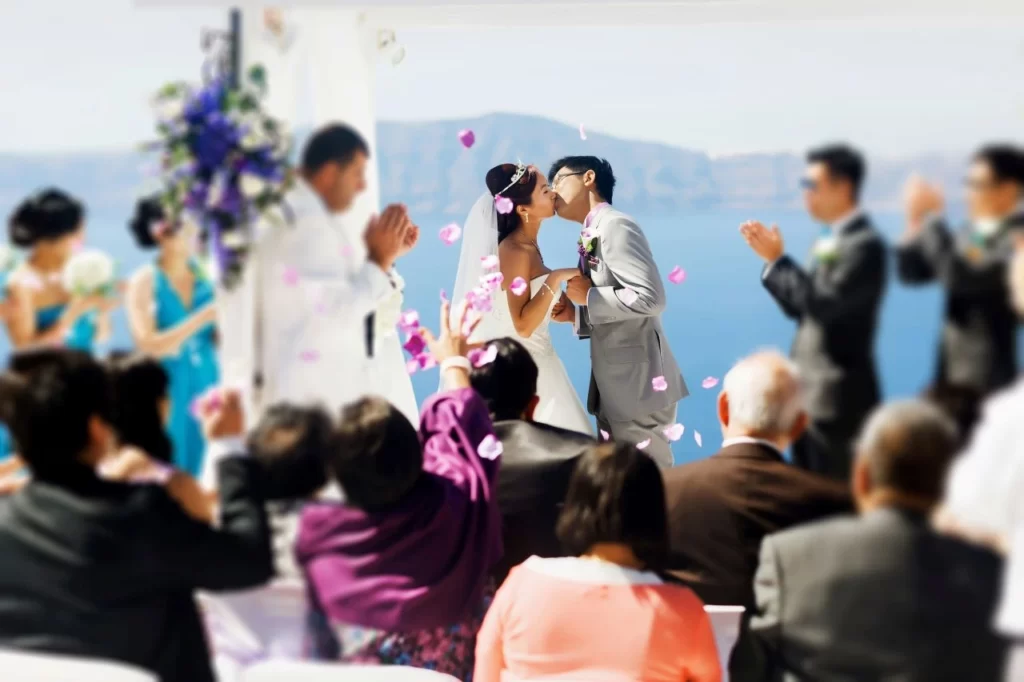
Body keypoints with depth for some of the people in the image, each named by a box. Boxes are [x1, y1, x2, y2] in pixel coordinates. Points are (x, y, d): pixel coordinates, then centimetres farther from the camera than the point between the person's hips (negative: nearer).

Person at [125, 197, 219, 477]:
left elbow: (219, 339, 8)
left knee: (199, 471, 8)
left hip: (206, 388, 4)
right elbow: (147, 344, -17)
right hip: (166, 391, -4)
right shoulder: (144, 281, -8)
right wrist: (202, 318, -21)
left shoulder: (204, 275, 4)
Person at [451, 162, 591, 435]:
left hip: (536, 360, 9)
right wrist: (555, 279, -24)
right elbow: (523, 325, -24)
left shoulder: (527, 247, 9)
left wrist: (552, 308, 4)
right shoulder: (514, 250, -18)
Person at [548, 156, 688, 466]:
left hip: (639, 385, -9)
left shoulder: (615, 226, -12)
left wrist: (588, 297, -14)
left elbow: (650, 298, -23)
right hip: (614, 388, 9)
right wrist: (576, 315, 3)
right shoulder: (594, 235, 16)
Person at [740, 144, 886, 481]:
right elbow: (800, 307, 14)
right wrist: (771, 258, 3)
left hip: (839, 396, -10)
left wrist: (777, 260, -17)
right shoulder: (830, 240, 13)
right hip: (810, 392, 10)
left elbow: (823, 304, -25)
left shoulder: (865, 244, -16)